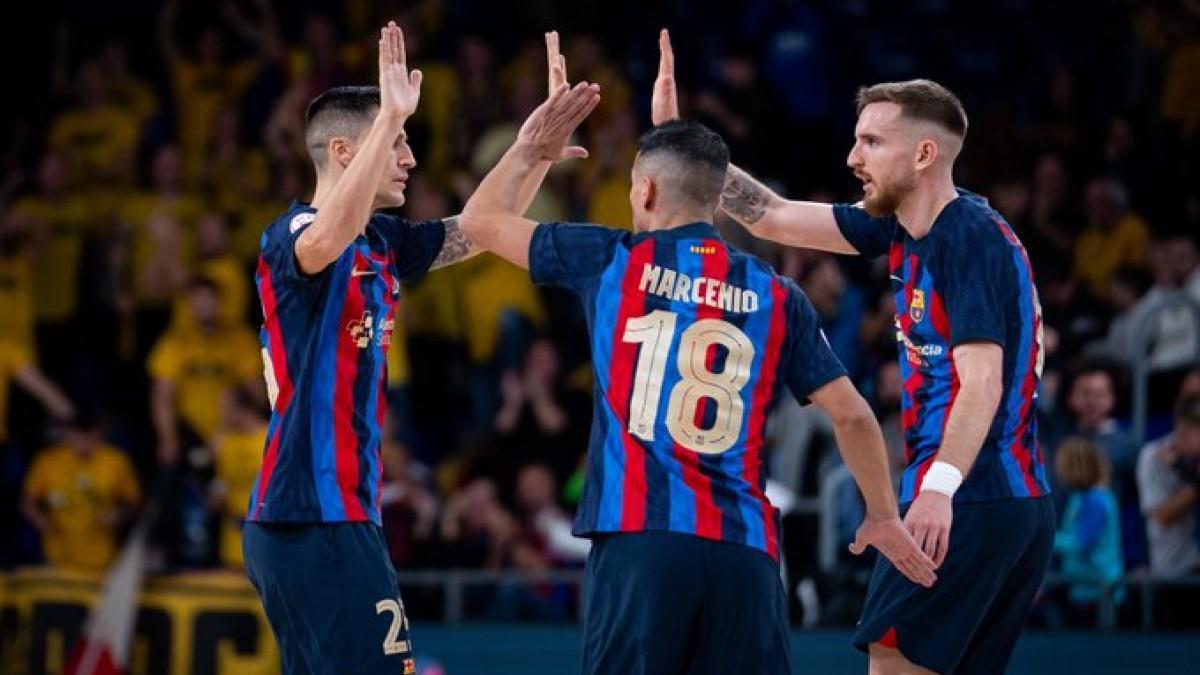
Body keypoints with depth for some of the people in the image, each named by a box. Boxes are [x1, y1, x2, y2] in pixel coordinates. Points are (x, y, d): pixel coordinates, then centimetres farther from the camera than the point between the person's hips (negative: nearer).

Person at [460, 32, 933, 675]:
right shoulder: (776, 297, 11)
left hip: (639, 540, -2)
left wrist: (529, 149, 33)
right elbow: (852, 414, 12)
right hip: (744, 548, 2)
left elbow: (479, 220, 18)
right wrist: (883, 517, 24)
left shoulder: (612, 261, 6)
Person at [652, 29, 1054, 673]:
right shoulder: (901, 229, 13)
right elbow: (773, 217, 18)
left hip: (968, 506, -9)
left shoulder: (971, 239, -13)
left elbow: (982, 379, -23)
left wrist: (941, 486, -36)